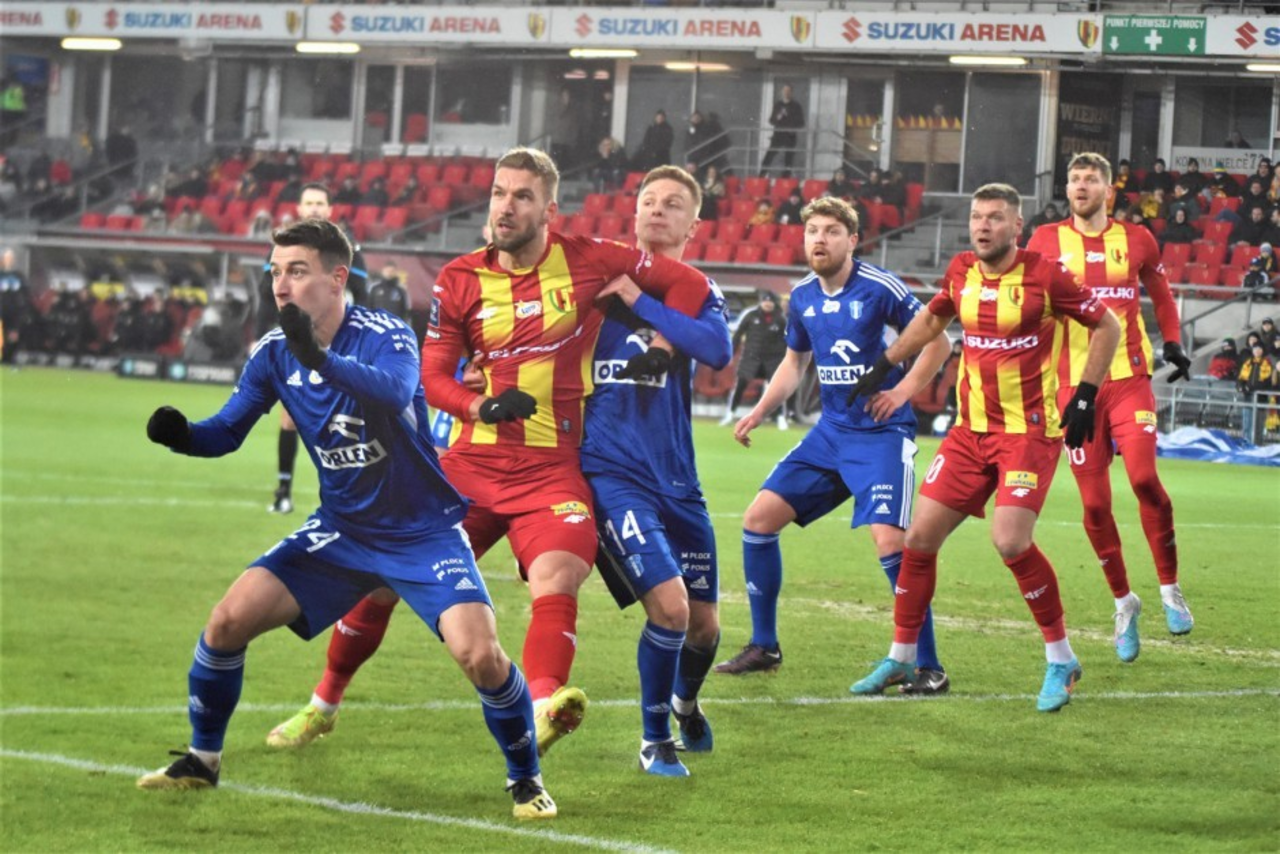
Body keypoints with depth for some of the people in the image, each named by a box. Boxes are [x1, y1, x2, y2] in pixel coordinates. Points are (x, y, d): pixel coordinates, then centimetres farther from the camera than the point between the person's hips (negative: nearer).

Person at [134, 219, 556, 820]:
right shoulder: (275, 353, -4)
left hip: (422, 531, -5)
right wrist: (182, 435, -22)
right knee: (230, 619, -10)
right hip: (341, 530, 5)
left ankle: (525, 779, 0)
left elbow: (394, 392, -42)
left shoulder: (386, 337, -20)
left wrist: (321, 360, -59)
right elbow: (226, 432, 2)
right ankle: (201, 762, 11)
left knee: (478, 654, -24)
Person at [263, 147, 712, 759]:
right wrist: (479, 405, -17)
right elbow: (432, 374, 2)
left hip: (552, 469, -3)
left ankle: (543, 707, -50)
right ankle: (323, 706, 25)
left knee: (557, 574, -31)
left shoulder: (588, 261, -2)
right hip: (471, 461, 3)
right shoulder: (461, 280, 4)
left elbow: (686, 282, 8)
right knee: (382, 577, 5)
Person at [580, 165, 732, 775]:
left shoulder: (696, 293, 6)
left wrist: (637, 300, -19)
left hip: (674, 476, 3)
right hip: (609, 469, -3)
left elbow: (718, 350, -16)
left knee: (703, 623, 9)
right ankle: (654, 741, 2)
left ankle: (685, 702, 44)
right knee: (669, 604, -19)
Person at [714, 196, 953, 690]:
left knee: (890, 541, -21)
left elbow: (937, 341, -5)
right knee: (759, 519, 1)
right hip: (831, 431, 7)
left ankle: (929, 667, -10)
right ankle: (763, 646, 16)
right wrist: (761, 410, 11)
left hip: (881, 433, -7)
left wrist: (903, 390, -15)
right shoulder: (802, 297, 6)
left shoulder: (880, 288, -13)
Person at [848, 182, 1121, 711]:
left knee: (1011, 541, -21)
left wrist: (1085, 397, -9)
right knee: (920, 536, 2)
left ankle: (1061, 660, -4)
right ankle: (901, 659, 17)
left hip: (1030, 429, -6)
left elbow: (1107, 327, -4)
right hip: (972, 429, 6)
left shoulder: (1044, 275, -12)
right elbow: (932, 319, 25)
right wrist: (884, 366, 23)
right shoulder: (961, 272, 4)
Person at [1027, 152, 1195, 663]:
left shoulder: (1136, 240, 6)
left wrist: (1173, 344, 8)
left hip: (1129, 378, -1)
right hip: (1074, 385, 1)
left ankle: (1170, 588, -3)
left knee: (1144, 476, -19)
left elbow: (1161, 296, 20)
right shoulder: (1046, 241, 4)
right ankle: (1123, 602, 17)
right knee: (1094, 502, -1)